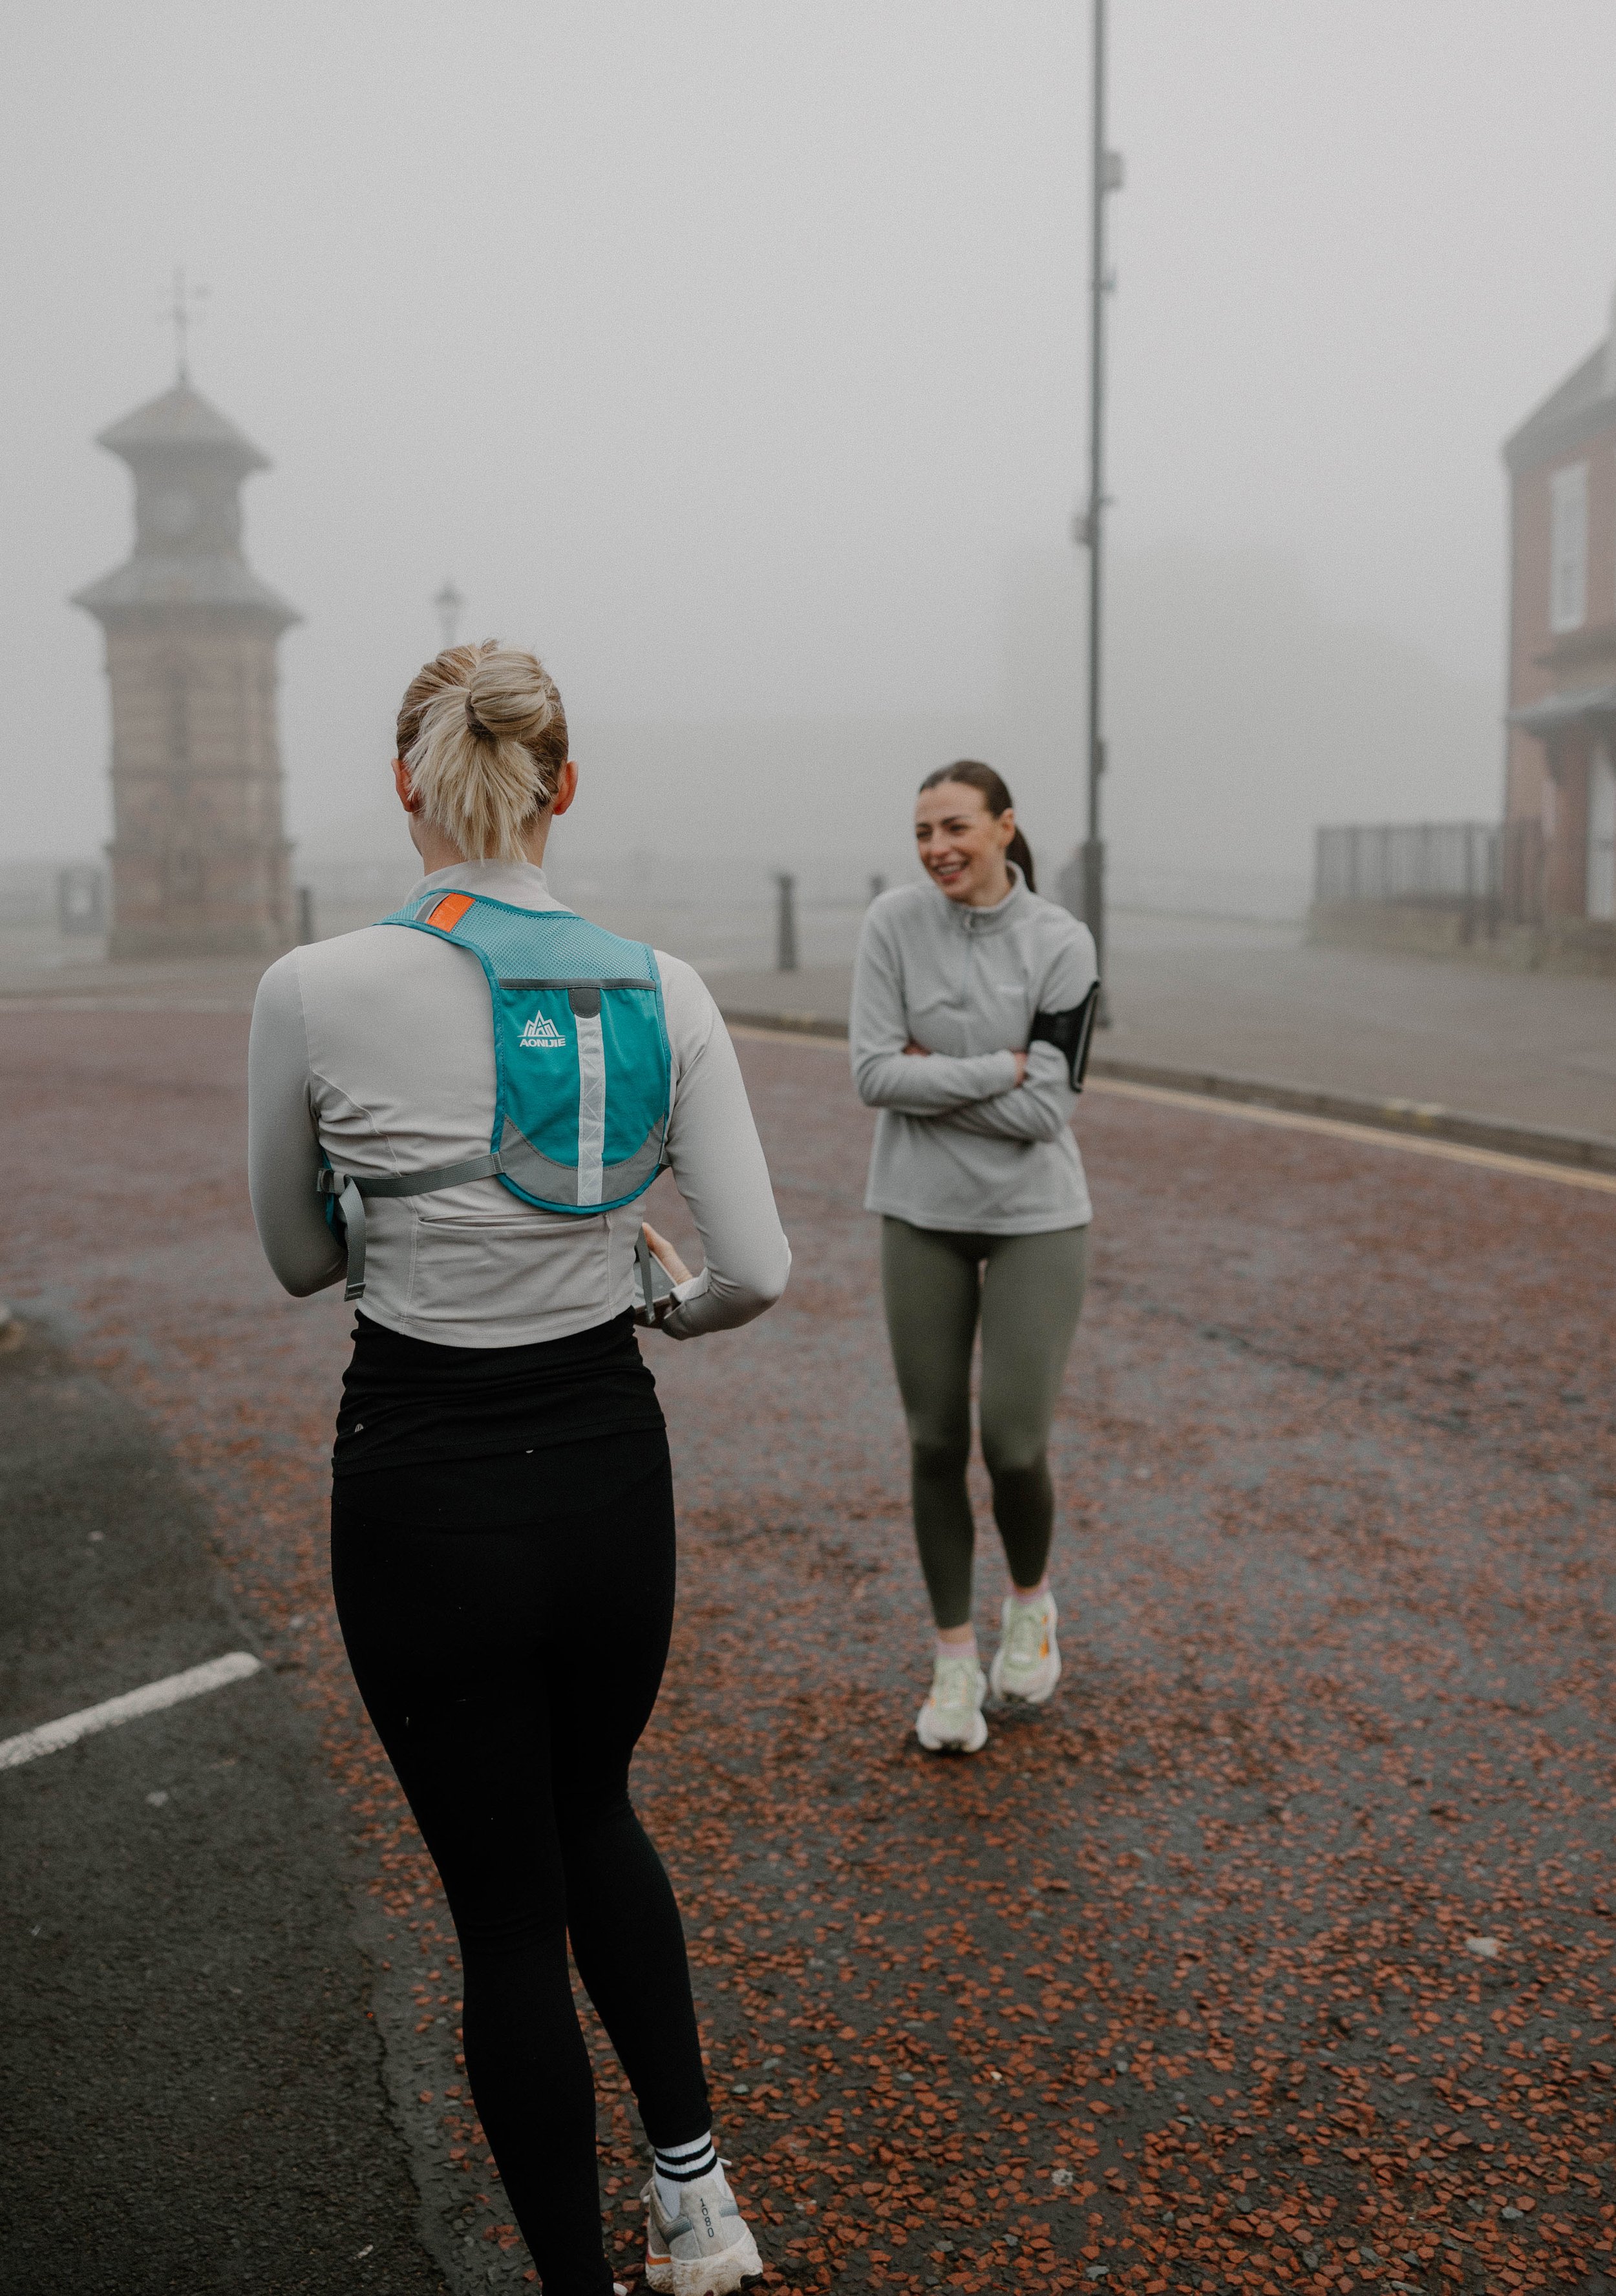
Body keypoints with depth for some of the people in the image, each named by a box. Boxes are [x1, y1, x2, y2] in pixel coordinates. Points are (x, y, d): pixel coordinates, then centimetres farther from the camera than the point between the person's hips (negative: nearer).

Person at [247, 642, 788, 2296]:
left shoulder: (314, 993, -13)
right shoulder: (661, 993, -6)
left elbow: (301, 1259, 1)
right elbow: (754, 1274, -7)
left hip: (422, 1477, -3)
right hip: (608, 1460, 3)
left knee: (506, 1908, 14)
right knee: (594, 1817, 30)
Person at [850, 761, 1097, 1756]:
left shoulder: (1062, 944, -9)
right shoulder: (895, 922, -7)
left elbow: (1044, 1109, -14)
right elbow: (875, 1074, -13)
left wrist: (934, 1075, -13)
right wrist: (996, 1070, -17)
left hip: (1036, 1218, -1)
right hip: (923, 1215, 1)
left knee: (1015, 1448, -4)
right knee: (936, 1446, 7)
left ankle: (1031, 1603, 29)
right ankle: (956, 1658, 25)